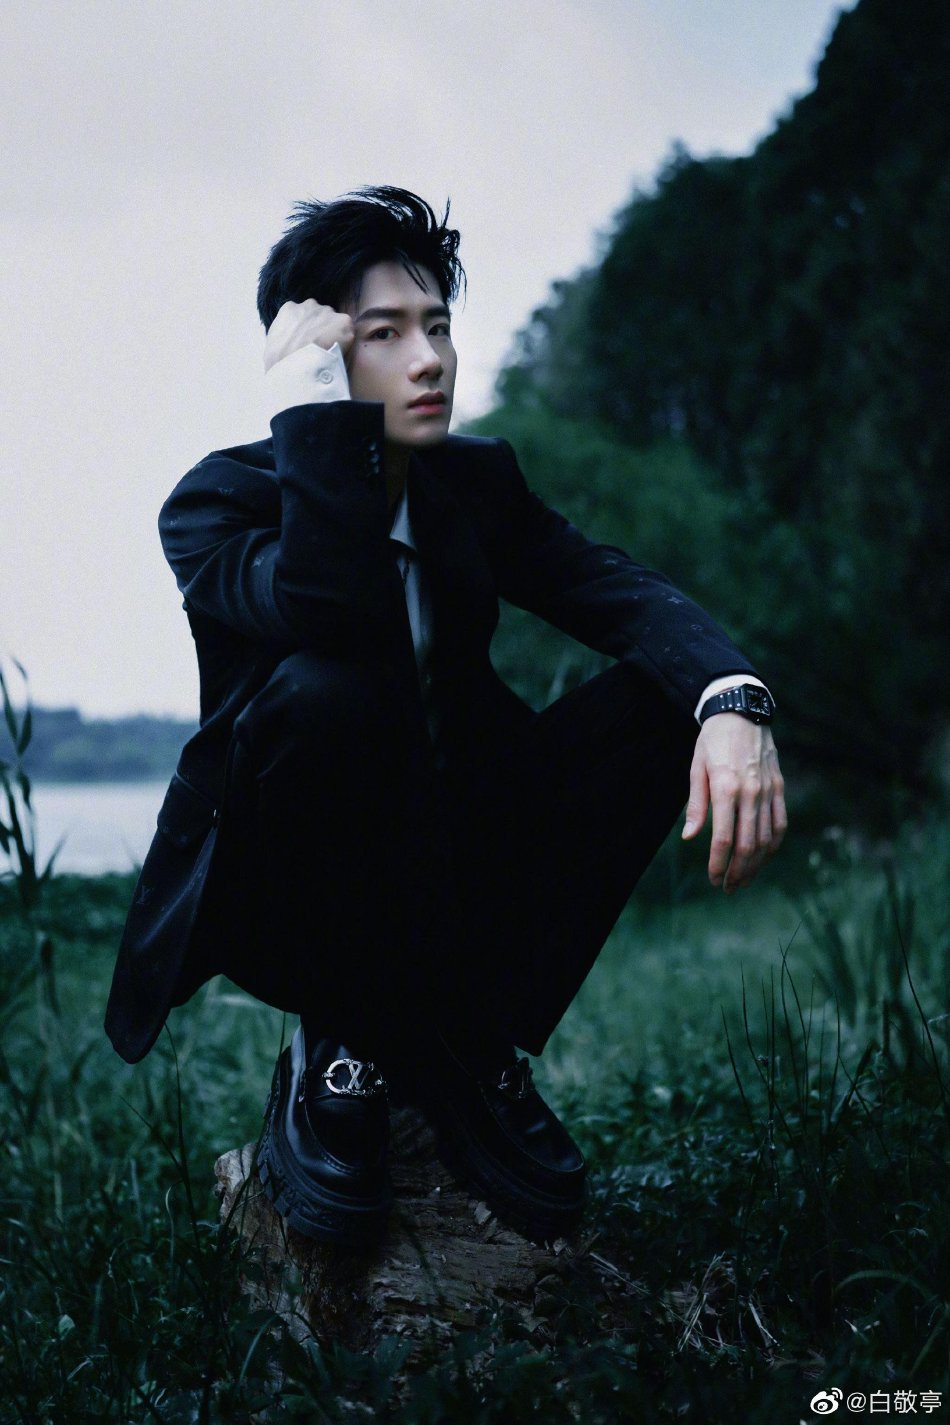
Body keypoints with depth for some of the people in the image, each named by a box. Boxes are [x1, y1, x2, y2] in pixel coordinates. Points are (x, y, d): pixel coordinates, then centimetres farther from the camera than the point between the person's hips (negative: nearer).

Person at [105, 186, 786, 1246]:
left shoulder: (480, 481, 4)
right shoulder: (215, 502, -13)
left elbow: (619, 591, -12)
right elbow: (333, 611, -36)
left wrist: (734, 700, -32)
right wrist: (315, 404, -29)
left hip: (448, 888, 5)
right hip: (283, 906, -5)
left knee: (661, 692, -15)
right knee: (331, 692, -35)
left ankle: (462, 1041, -8)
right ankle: (337, 1050, -12)